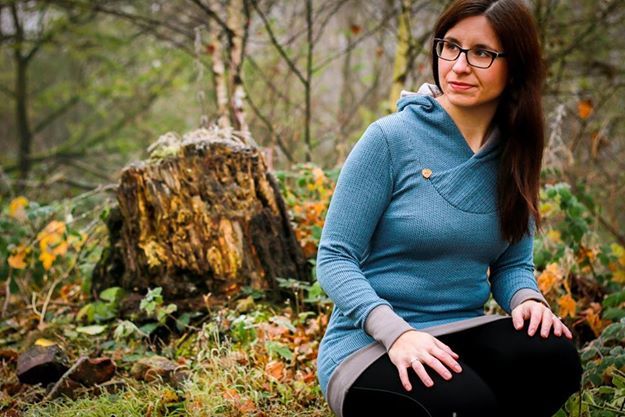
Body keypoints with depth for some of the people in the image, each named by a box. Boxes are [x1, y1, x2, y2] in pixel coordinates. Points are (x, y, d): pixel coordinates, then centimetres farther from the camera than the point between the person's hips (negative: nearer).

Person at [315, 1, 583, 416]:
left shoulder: (513, 155, 6)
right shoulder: (390, 138, -10)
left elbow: (513, 263, 13)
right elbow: (334, 258, -11)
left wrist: (527, 300, -12)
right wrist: (397, 332, -26)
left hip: (462, 334, 5)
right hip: (369, 342, -5)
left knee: (553, 356, -25)